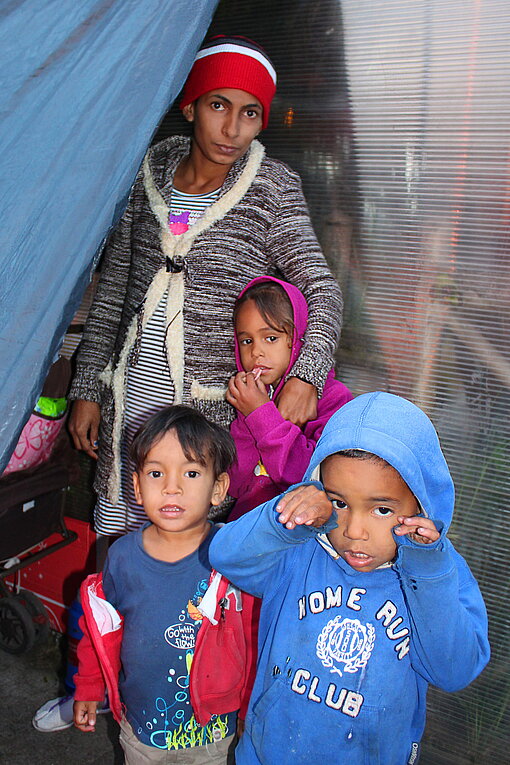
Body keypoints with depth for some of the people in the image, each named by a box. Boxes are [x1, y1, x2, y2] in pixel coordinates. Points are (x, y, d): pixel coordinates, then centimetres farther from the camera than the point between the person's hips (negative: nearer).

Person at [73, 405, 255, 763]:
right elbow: (101, 629, 4)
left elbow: (255, 637, -10)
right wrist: (89, 689, 10)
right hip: (139, 724, 3)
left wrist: (250, 708, -2)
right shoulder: (123, 555, -12)